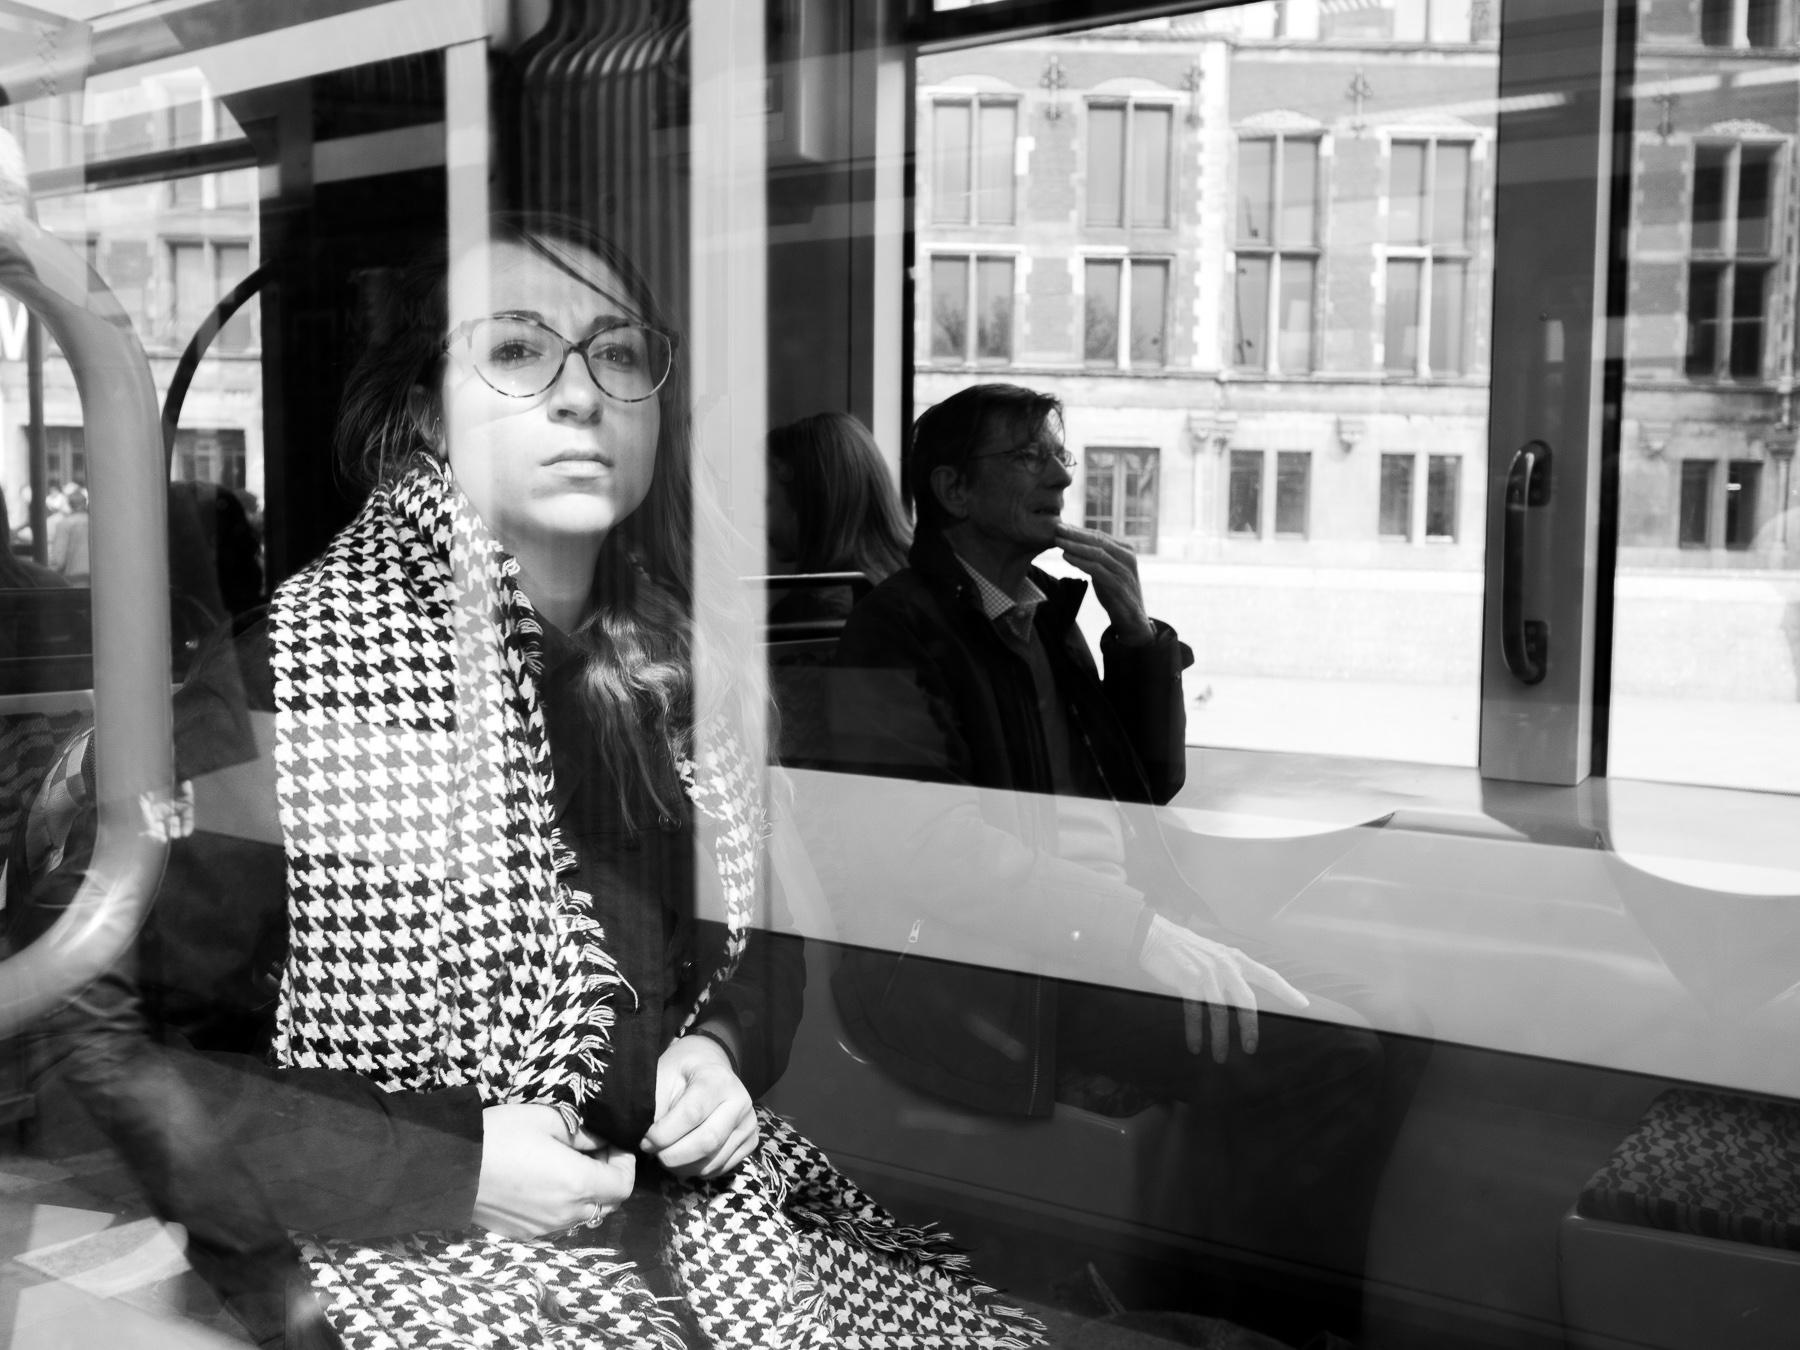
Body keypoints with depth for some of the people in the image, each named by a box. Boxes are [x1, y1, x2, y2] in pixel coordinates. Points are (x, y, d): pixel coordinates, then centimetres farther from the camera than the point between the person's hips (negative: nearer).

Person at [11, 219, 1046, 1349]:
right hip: (397, 1246, -5)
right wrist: (449, 1175, -17)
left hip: (700, 1201, 6)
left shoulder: (691, 665, 2)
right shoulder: (282, 687, -13)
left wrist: (725, 1046, -4)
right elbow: (100, 1043, -10)